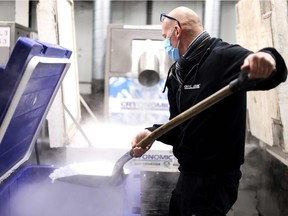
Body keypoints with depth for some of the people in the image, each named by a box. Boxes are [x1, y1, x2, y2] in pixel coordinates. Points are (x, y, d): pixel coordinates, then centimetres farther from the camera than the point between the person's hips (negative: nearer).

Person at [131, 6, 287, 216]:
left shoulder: (224, 56, -16)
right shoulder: (178, 71, 10)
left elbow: (264, 71, -32)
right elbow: (179, 125, 10)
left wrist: (267, 58, -55)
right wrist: (152, 133, -9)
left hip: (214, 177, -9)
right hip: (189, 174, 9)